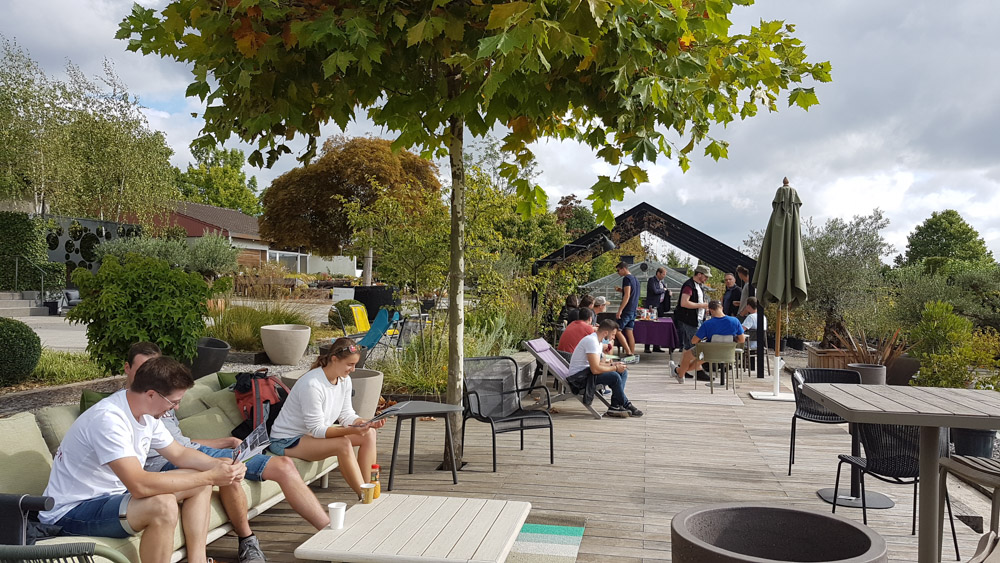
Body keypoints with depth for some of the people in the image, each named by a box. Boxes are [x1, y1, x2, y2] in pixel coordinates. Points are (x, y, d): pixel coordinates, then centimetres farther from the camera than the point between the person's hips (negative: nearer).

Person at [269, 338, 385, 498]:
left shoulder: (344, 380, -3)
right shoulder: (311, 384, -29)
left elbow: (347, 416, 1)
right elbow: (316, 430, -27)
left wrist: (367, 423, -20)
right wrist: (351, 430, -39)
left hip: (317, 432, 9)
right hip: (287, 441, -9)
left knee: (369, 434, -8)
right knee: (343, 444, -31)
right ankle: (364, 496, -21)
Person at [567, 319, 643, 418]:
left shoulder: (598, 341, 11)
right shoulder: (591, 341, -22)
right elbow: (595, 369, -28)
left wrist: (612, 365, 4)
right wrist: (615, 368, -15)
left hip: (587, 371, 11)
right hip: (579, 376, -11)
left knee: (623, 372, 4)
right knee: (615, 376, -26)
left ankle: (615, 406, -5)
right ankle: (625, 404, -2)